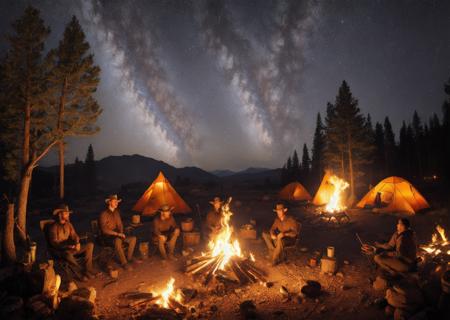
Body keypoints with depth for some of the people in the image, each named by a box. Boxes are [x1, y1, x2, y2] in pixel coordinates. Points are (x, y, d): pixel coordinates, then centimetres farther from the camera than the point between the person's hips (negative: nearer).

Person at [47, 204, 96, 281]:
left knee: (90, 245, -11)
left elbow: (74, 236, 9)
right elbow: (54, 243, -17)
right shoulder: (53, 227, -11)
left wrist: (77, 243, -15)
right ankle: (81, 272, -24)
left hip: (71, 249, 7)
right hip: (58, 251, -6)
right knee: (67, 253, -42)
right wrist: (68, 246, -28)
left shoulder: (68, 224, 9)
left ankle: (88, 269, -18)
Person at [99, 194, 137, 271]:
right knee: (117, 240, -38)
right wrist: (117, 234, -25)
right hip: (107, 237, -7)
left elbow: (120, 224, 16)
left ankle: (129, 257, 7)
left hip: (116, 235, 8)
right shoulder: (104, 214, -16)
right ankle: (124, 263, -27)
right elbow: (104, 229, -22)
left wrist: (121, 234, -4)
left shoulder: (116, 212, 8)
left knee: (133, 238, -6)